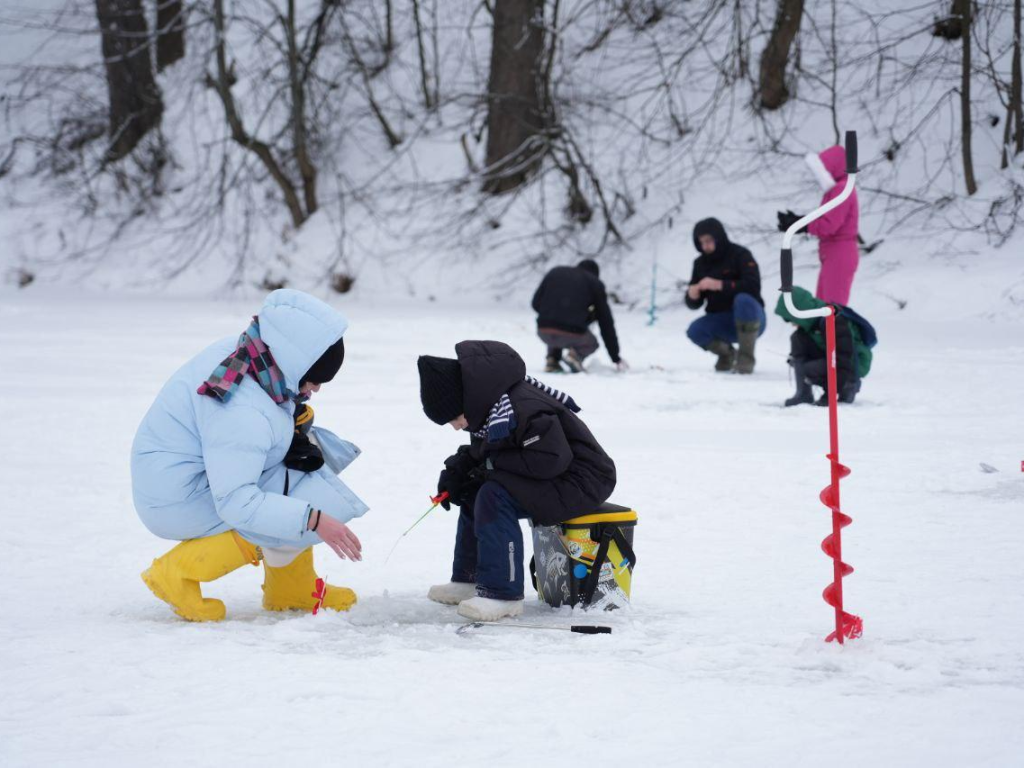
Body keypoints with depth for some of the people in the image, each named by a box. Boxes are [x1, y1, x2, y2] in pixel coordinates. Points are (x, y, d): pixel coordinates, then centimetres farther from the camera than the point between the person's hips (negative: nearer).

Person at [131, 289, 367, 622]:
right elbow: (236, 503, -32)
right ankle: (179, 573, -10)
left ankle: (291, 587, 11)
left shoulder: (241, 353, -5)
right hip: (179, 500, -10)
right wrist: (314, 520, -32)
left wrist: (297, 416, -1)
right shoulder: (242, 411, -33)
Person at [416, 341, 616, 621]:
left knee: (495, 495, -26)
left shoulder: (520, 411, -29)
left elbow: (552, 459, -32)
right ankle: (468, 578, 17)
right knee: (473, 490, 10)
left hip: (580, 481, -10)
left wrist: (493, 463, -22)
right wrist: (455, 469, -2)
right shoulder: (487, 406, 2)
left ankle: (502, 593, -22)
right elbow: (481, 450, 18)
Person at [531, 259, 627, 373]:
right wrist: (616, 358, 19)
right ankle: (577, 354, -1)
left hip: (544, 332, 3)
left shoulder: (555, 272, 21)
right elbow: (606, 322, 15)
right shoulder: (595, 283, 14)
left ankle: (552, 360, 16)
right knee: (591, 344, 32)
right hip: (573, 335, -3)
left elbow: (536, 303, 18)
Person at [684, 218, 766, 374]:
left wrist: (720, 285, -33)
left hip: (750, 319, -4)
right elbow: (694, 304, 6)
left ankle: (746, 357, -24)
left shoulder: (740, 255, -10)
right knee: (695, 330, -24)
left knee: (743, 300, -36)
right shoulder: (701, 263, 5)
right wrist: (692, 294, -18)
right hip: (721, 323, 4)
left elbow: (753, 286, -26)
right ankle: (726, 352, 7)